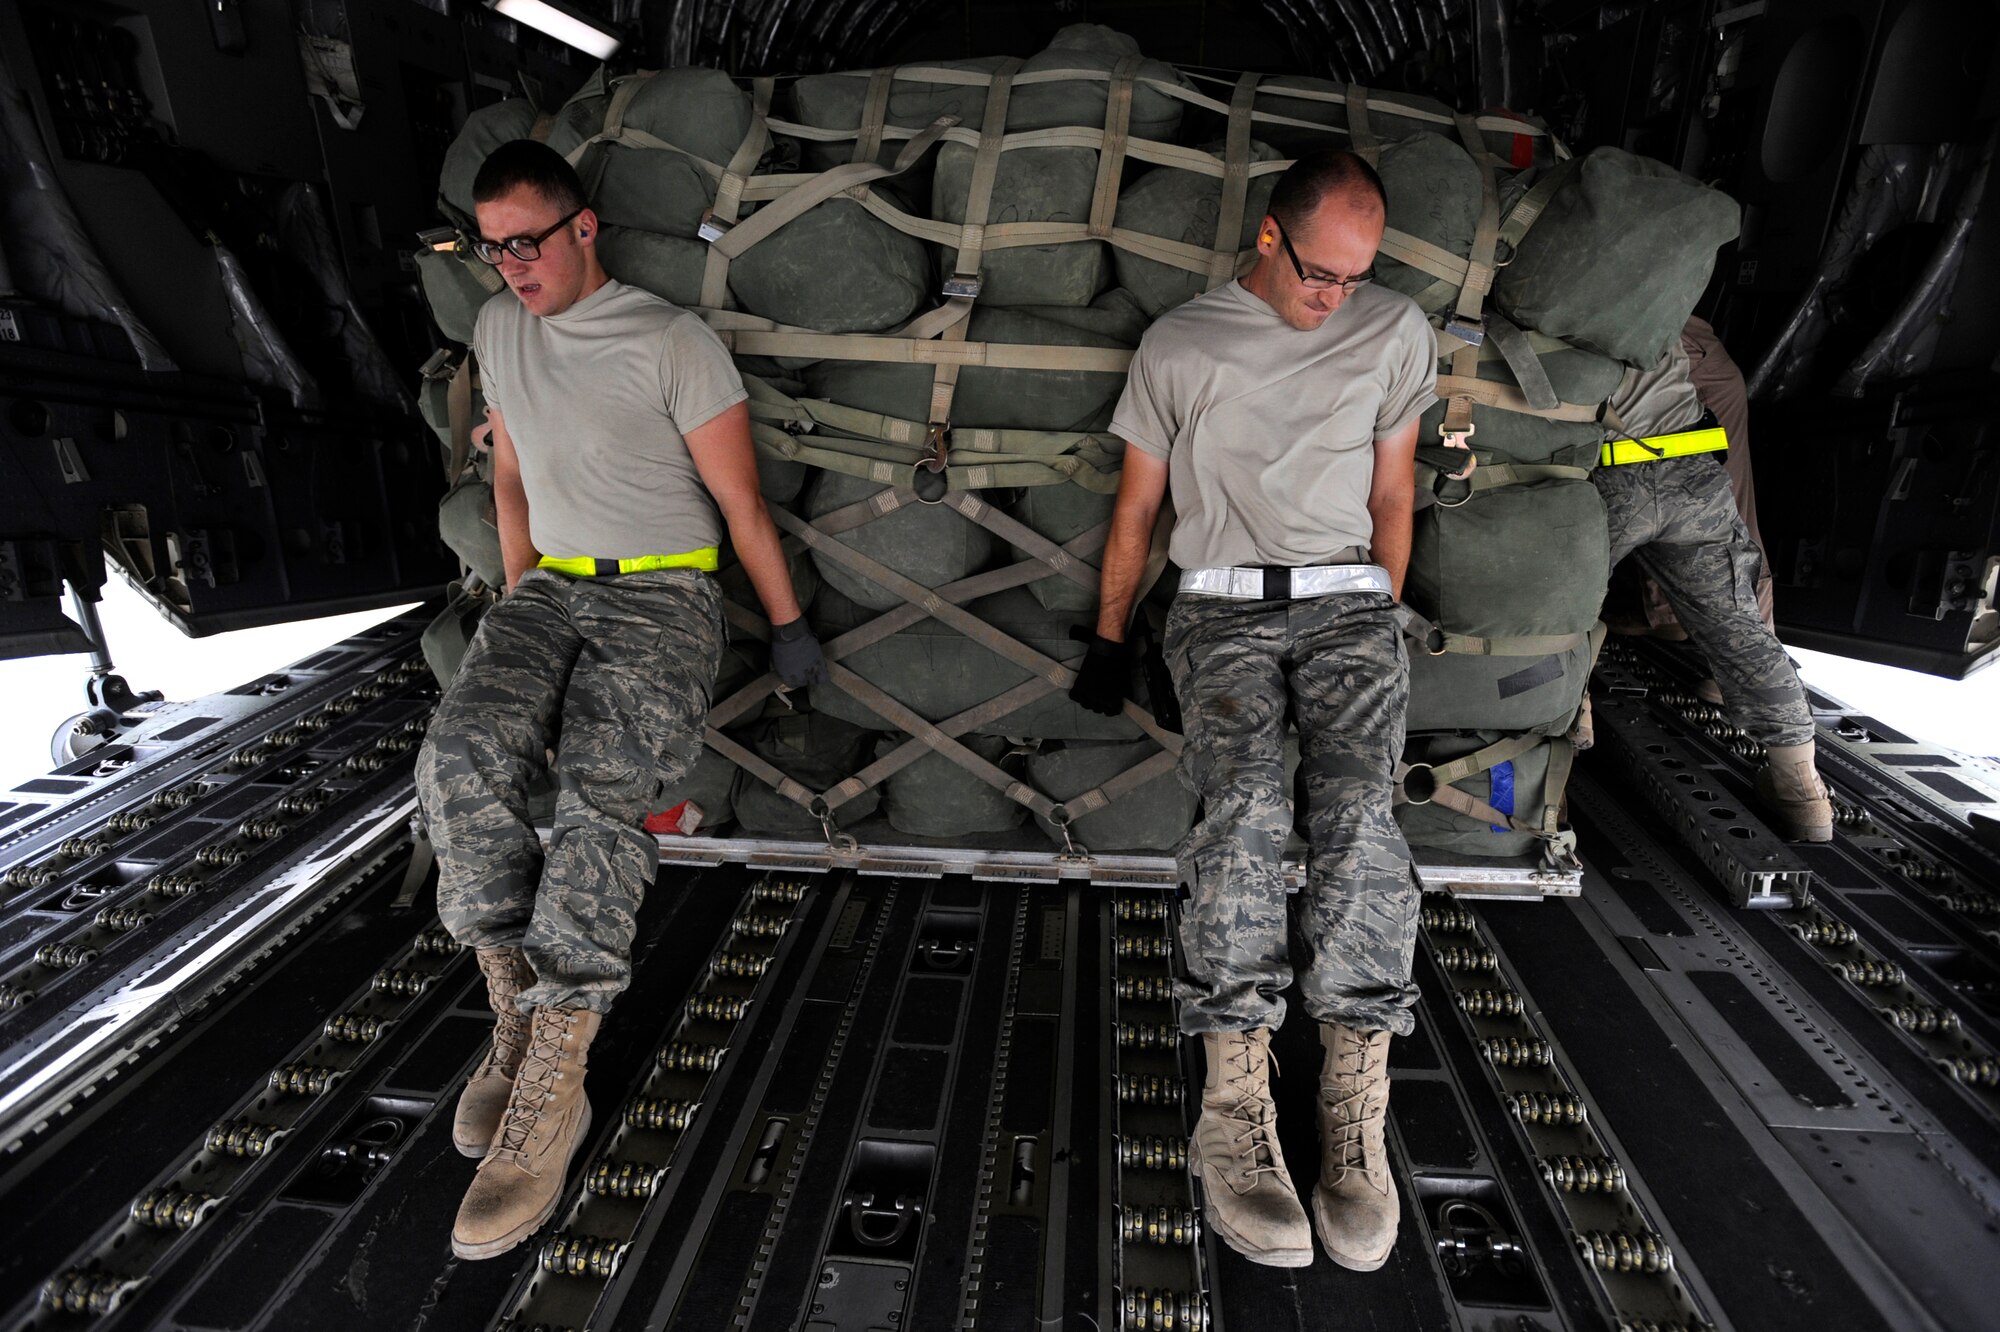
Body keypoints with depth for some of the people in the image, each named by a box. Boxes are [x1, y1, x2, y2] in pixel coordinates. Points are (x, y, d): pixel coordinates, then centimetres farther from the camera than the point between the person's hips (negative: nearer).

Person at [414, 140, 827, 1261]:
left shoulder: (673, 341, -5)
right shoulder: (499, 329, 16)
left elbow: (742, 503, -5)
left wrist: (789, 626, -3)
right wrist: (520, 595, 19)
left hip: (663, 595, -5)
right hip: (550, 588, 6)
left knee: (603, 798, -28)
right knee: (462, 757, -24)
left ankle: (551, 1090, -21)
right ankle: (519, 1011, -13)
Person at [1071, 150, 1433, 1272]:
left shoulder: (1397, 331, 16)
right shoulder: (1180, 344, 11)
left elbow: (1393, 493, 18)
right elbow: (1138, 504, 14)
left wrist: (1382, 629, 10)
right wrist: (1109, 637, 13)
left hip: (1348, 599, 2)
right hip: (1223, 606, -1)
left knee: (1361, 813, -27)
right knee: (1245, 806, -29)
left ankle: (1356, 1115, -22)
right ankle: (1236, 1106, -26)